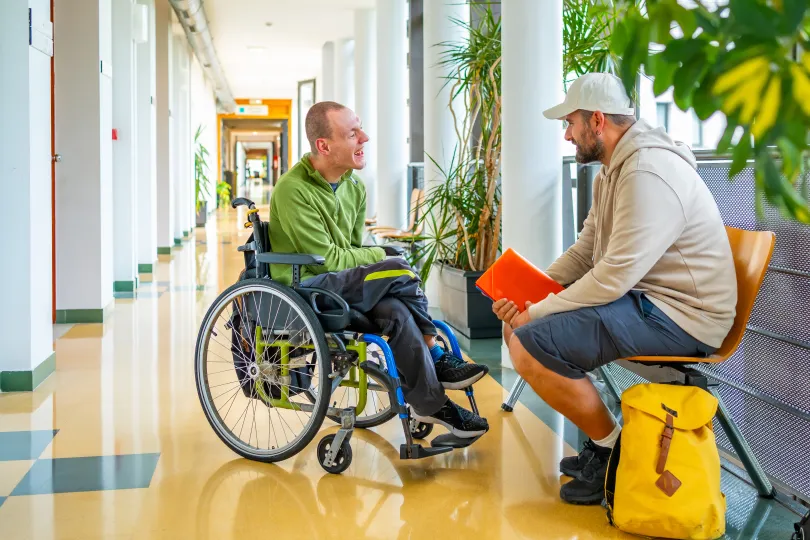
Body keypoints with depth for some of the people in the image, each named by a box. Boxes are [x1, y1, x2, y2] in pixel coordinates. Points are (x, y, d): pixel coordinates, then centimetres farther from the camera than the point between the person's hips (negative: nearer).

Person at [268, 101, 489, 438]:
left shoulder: (354, 187, 8)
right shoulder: (293, 190, -16)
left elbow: (353, 250, 11)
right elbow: (327, 260, -18)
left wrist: (377, 261, -11)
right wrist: (383, 256, -7)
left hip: (341, 285, 7)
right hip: (305, 287, -7)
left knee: (396, 312, -26)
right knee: (399, 272, -25)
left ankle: (428, 404, -18)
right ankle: (436, 360, -11)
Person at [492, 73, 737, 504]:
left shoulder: (649, 172, -22)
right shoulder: (612, 168, 12)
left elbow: (613, 277, -27)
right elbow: (585, 251, 13)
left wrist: (538, 312, -17)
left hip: (680, 316, -11)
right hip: (637, 297, 11)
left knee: (531, 345, -23)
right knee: (516, 327, 8)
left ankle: (615, 451, -2)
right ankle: (599, 446, 13)